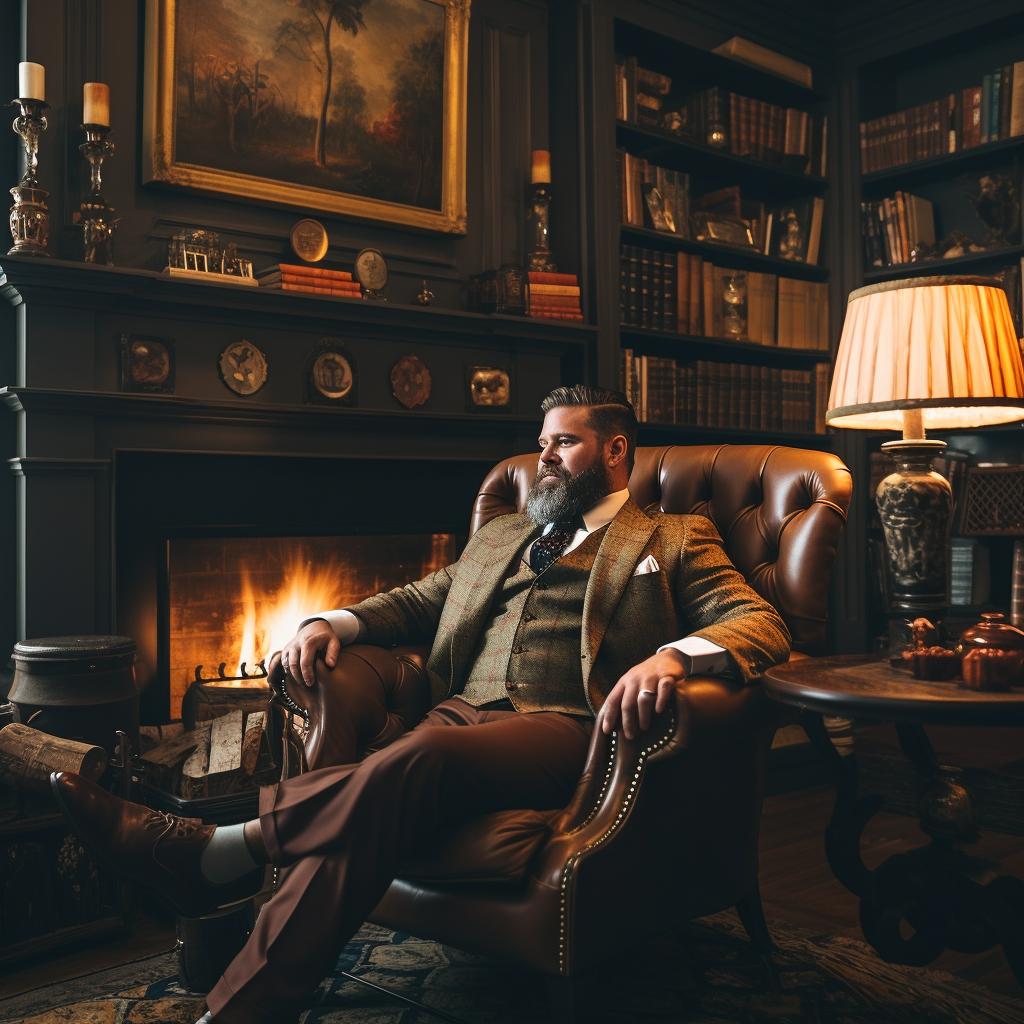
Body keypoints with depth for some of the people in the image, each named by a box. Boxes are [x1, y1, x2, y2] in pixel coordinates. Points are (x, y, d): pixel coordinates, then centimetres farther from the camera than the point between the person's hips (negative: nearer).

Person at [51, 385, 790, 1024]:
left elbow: (762, 624, 1)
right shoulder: (499, 535, 31)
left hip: (559, 730, -5)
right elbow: (412, 603, 31)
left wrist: (672, 655, -23)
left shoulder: (673, 540, 14)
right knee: (356, 827, -28)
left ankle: (216, 850, -30)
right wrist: (334, 622, 8)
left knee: (422, 758, -36)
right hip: (457, 714, 5)